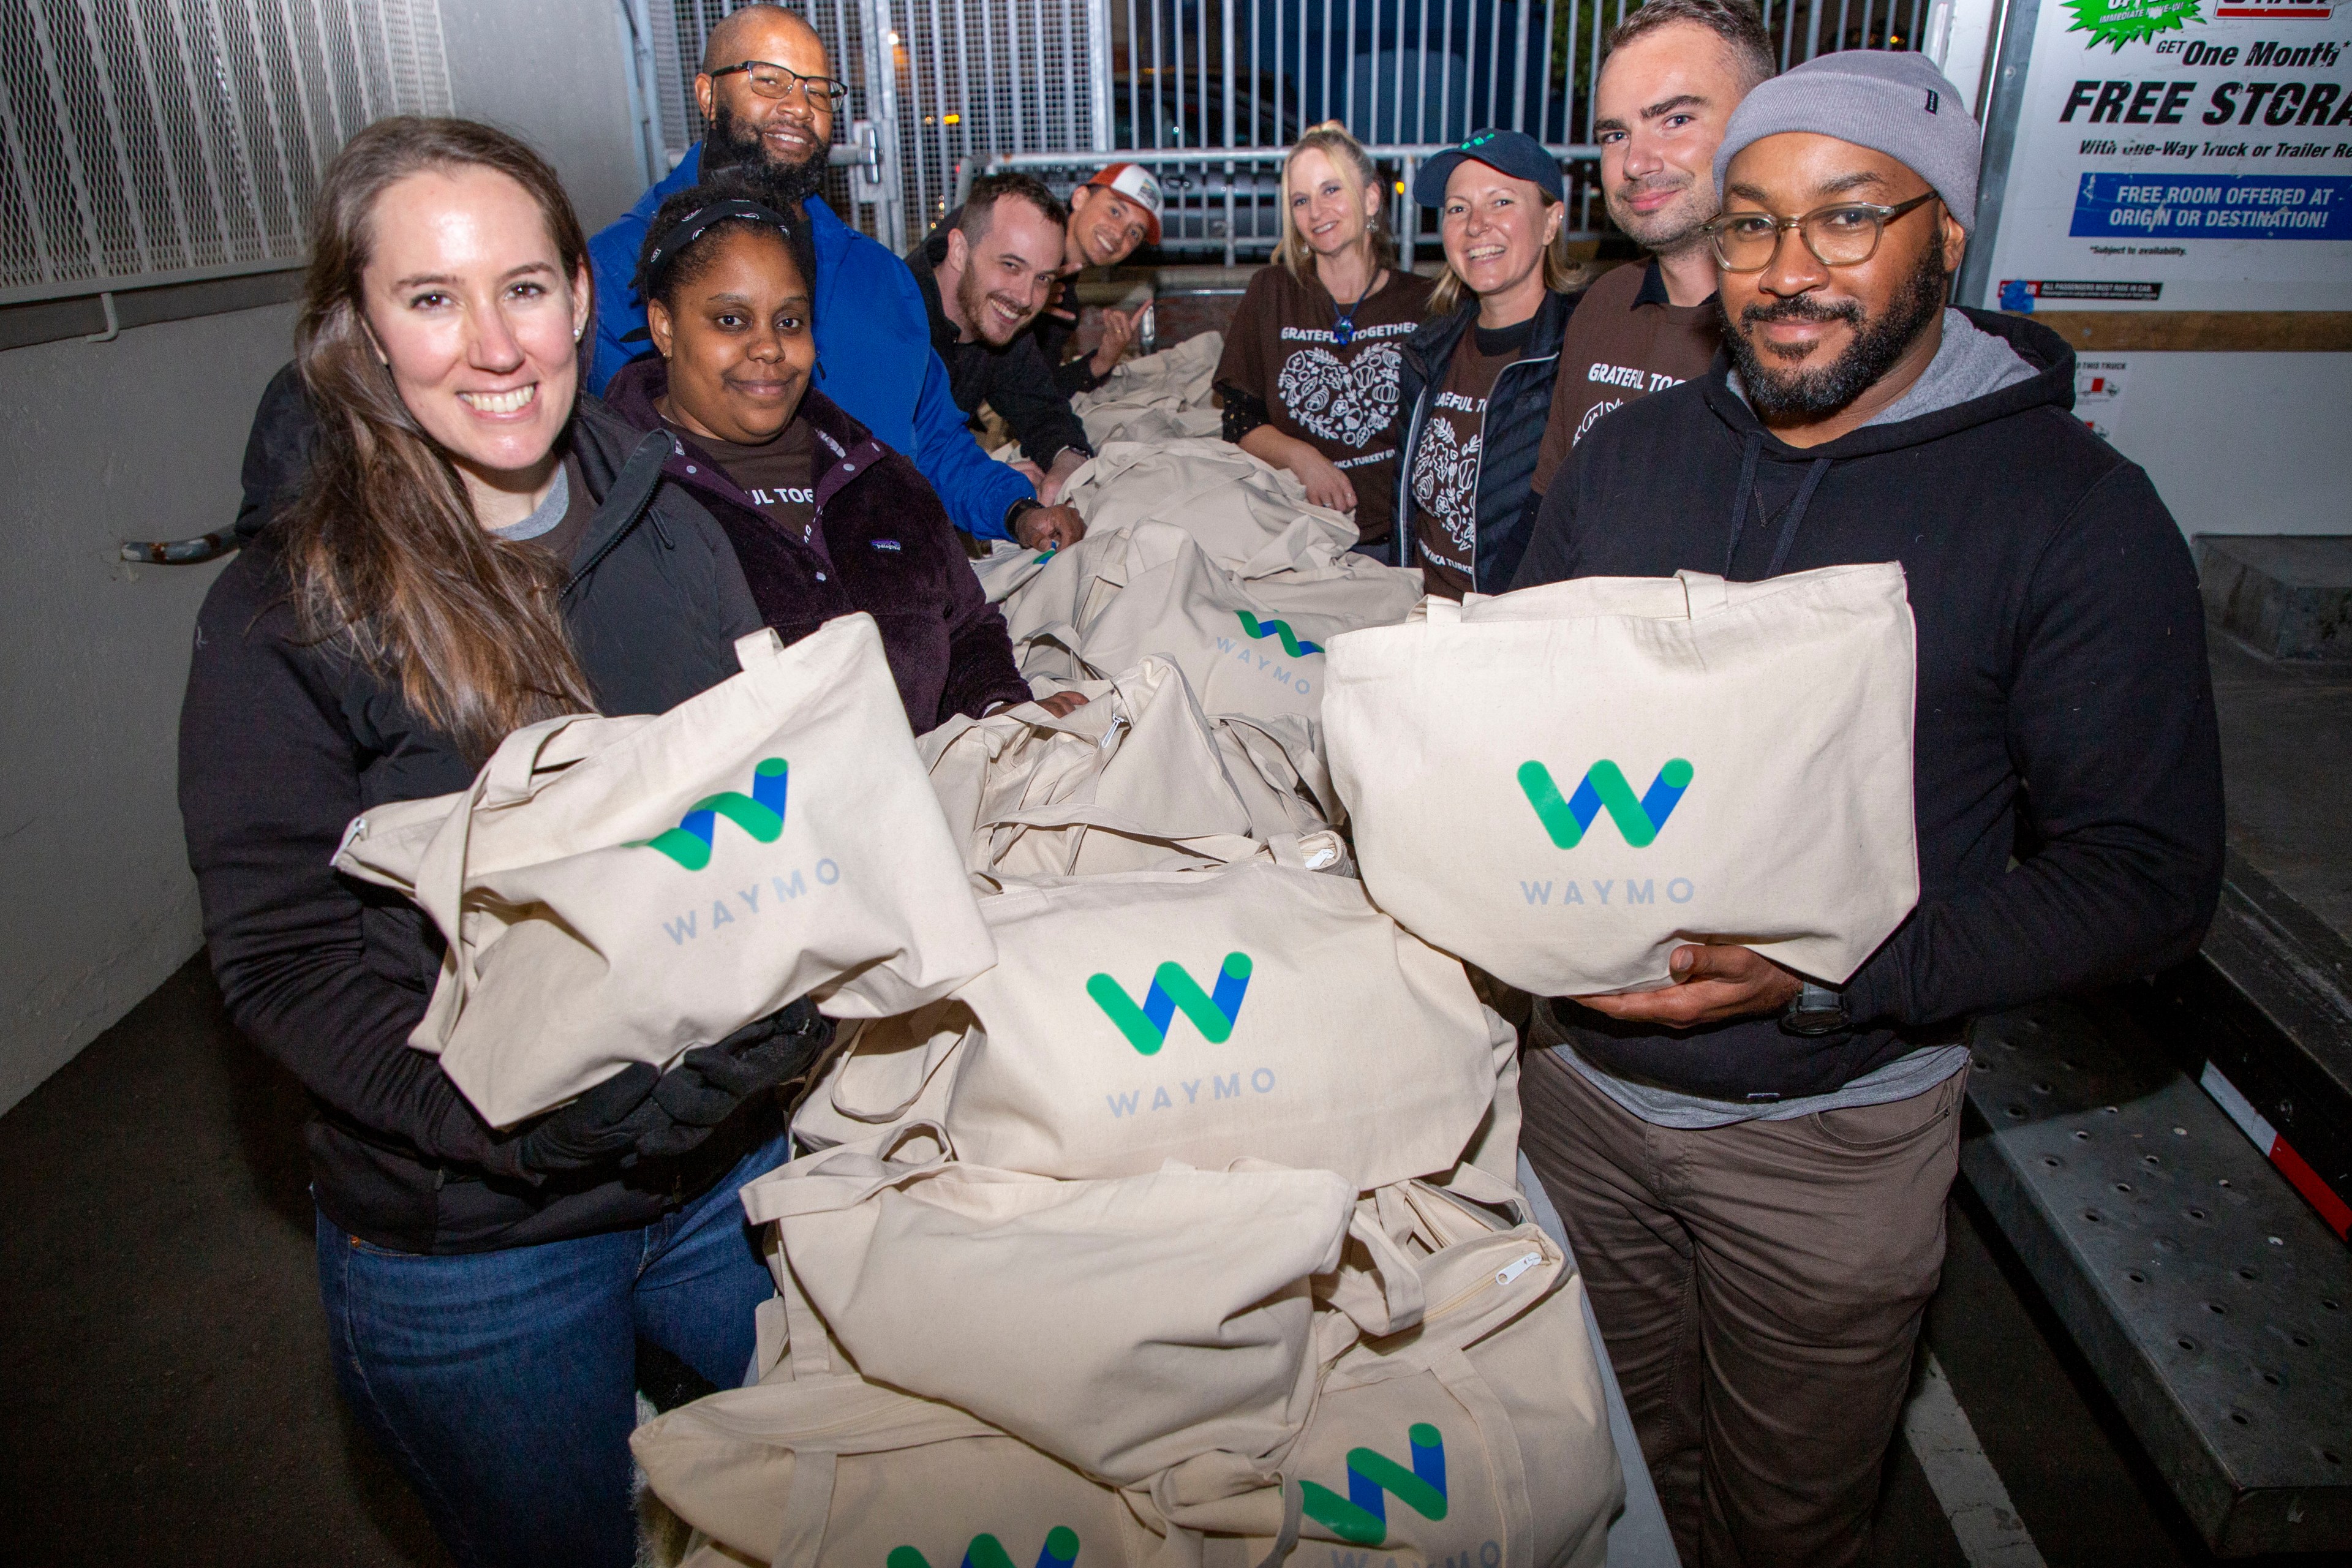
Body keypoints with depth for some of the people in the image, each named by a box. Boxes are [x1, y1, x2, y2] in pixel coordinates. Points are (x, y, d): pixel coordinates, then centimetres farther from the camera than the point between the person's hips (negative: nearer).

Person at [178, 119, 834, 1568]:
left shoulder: (670, 531, 0)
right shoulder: (290, 614, -12)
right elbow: (282, 956, -12)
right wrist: (513, 1109, -27)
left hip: (729, 1174, 4)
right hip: (470, 1248, -3)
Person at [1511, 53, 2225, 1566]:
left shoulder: (2076, 509, -12)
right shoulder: (1628, 453, 1)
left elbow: (2148, 875, -13)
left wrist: (1832, 971, -26)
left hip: (1829, 1128, -3)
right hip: (1578, 1072, 4)